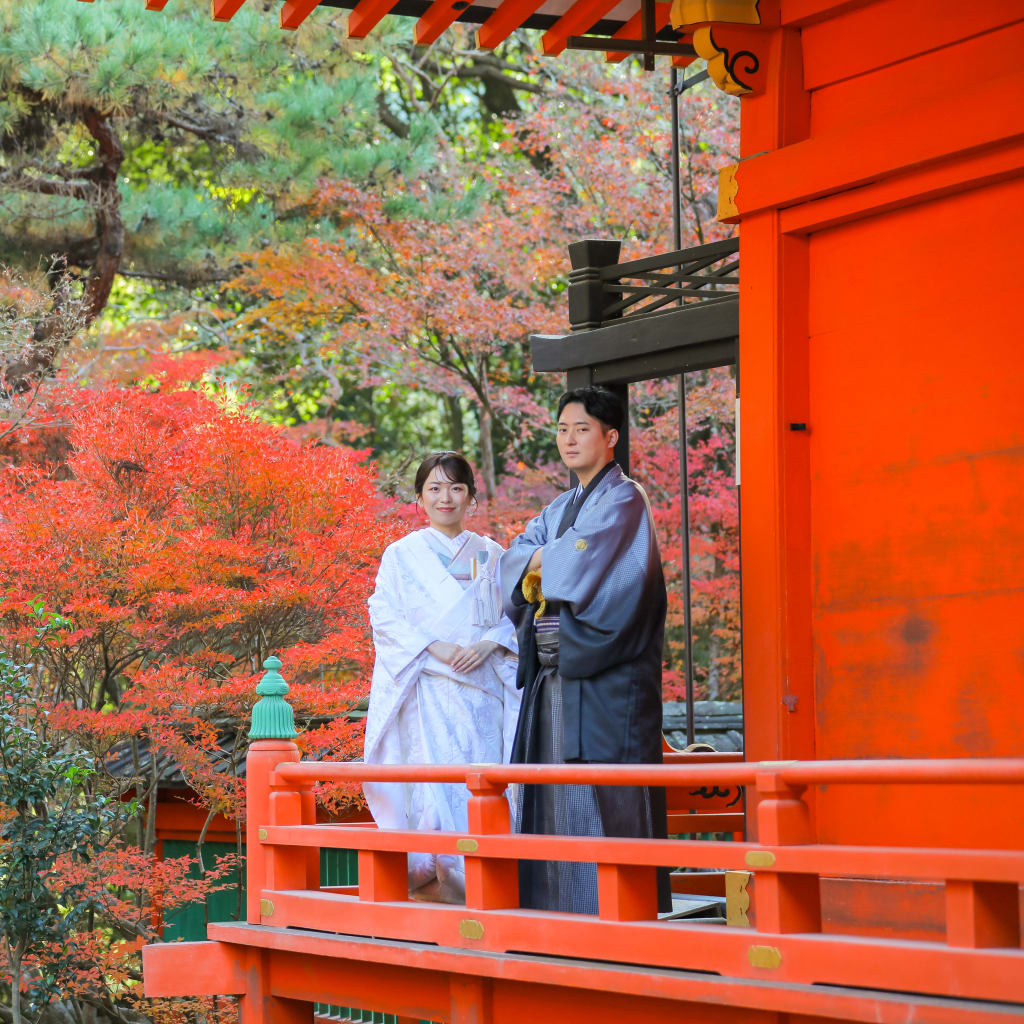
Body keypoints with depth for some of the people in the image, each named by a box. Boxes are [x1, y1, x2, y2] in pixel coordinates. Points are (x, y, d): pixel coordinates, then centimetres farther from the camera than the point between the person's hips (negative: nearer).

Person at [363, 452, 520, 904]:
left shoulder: (491, 555, 15)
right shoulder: (402, 554, 8)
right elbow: (384, 616, 0)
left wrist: (488, 644, -9)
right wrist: (434, 647, -13)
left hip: (482, 685, 2)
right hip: (427, 687, -2)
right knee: (433, 778, -15)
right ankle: (431, 879, -14)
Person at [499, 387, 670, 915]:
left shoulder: (623, 499, -4)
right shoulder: (560, 508, 21)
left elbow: (580, 561, -16)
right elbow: (513, 559, 12)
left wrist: (541, 561, 3)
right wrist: (551, 559, -8)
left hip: (603, 678, -8)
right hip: (555, 673, 8)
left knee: (602, 801, -11)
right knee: (553, 799, 6)